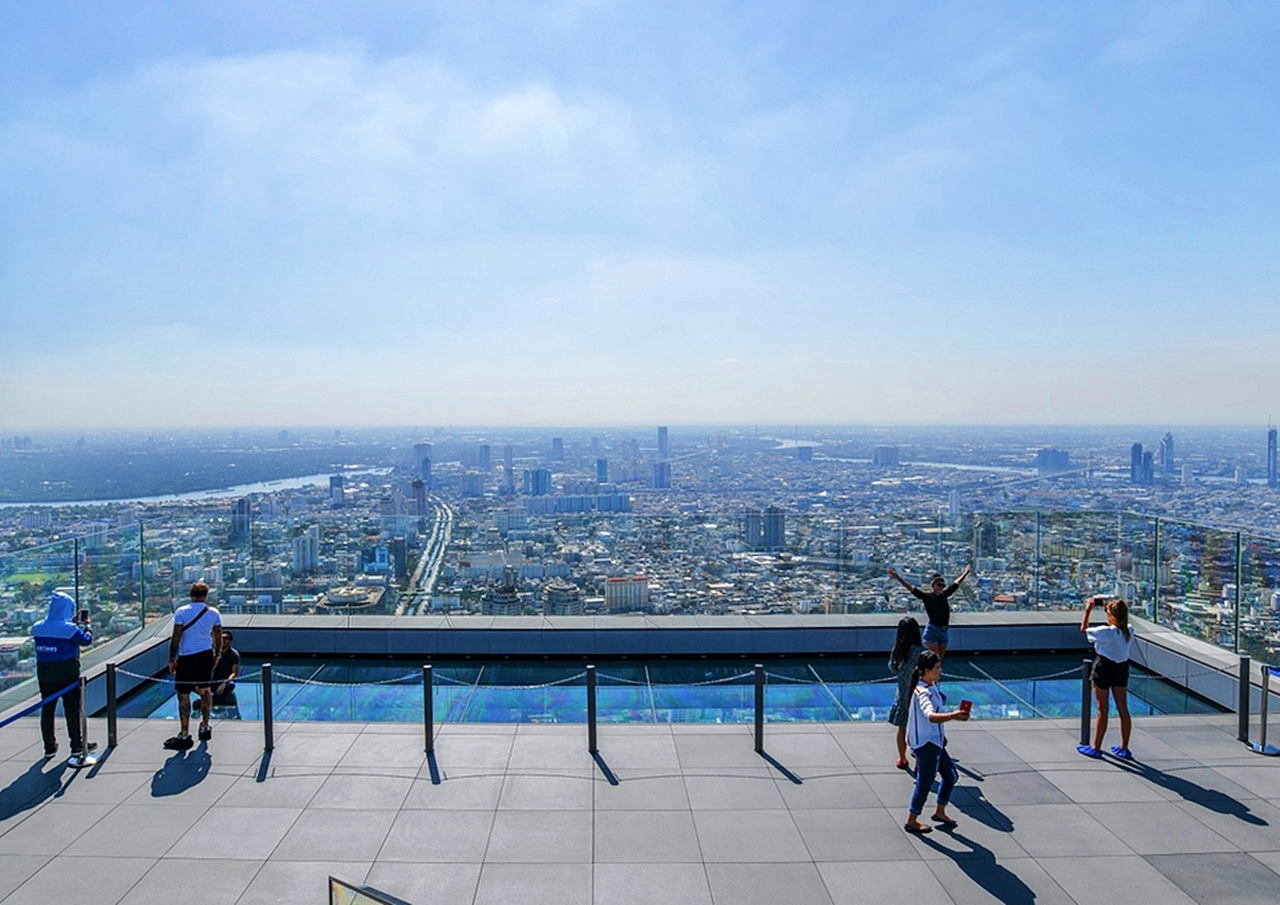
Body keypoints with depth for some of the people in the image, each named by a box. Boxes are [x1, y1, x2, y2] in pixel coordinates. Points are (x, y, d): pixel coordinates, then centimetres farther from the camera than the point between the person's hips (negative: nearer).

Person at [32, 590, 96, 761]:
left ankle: (50, 747, 20)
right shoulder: (69, 628, -17)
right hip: (68, 675, -4)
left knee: (47, 709, 12)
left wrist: (73, 622, 15)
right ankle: (77, 746, 12)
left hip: (45, 675, 4)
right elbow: (86, 640, -6)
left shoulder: (38, 628, -2)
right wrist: (86, 626, 10)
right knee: (73, 709, 5)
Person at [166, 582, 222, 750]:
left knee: (183, 695, 0)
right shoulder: (214, 613, 3)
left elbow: (176, 638, -9)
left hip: (187, 657, -4)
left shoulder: (181, 612, -7)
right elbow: (218, 638, 8)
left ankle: (184, 736, 1)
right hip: (206, 656, 4)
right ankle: (205, 728, 25)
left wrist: (172, 659, -2)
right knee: (205, 690, 17)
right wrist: (216, 656, 19)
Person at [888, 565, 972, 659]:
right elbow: (911, 588, -16)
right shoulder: (926, 596, -7)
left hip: (945, 631, 6)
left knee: (939, 659, 10)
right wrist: (898, 578, -28)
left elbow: (956, 584, 21)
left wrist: (966, 573, 32)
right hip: (932, 630, -6)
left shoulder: (944, 595, 8)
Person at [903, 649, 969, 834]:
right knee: (925, 783, 2)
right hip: (925, 743, -10)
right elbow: (931, 716, -45)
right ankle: (911, 821, 17)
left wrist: (942, 735, 26)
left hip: (935, 741, 10)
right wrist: (952, 715, -60)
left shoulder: (931, 687, 5)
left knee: (951, 775, 19)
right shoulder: (923, 692, -26)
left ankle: (940, 811, 36)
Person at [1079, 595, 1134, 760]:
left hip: (1104, 669, -6)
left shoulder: (1105, 632, -22)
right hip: (1122, 668, 6)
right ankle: (1124, 749, 21)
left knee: (1102, 710, 4)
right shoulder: (1129, 631, -5)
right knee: (1123, 709, 12)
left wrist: (1088, 610, -1)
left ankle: (1096, 748, 15)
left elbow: (1084, 628, -8)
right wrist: (1109, 607, 16)